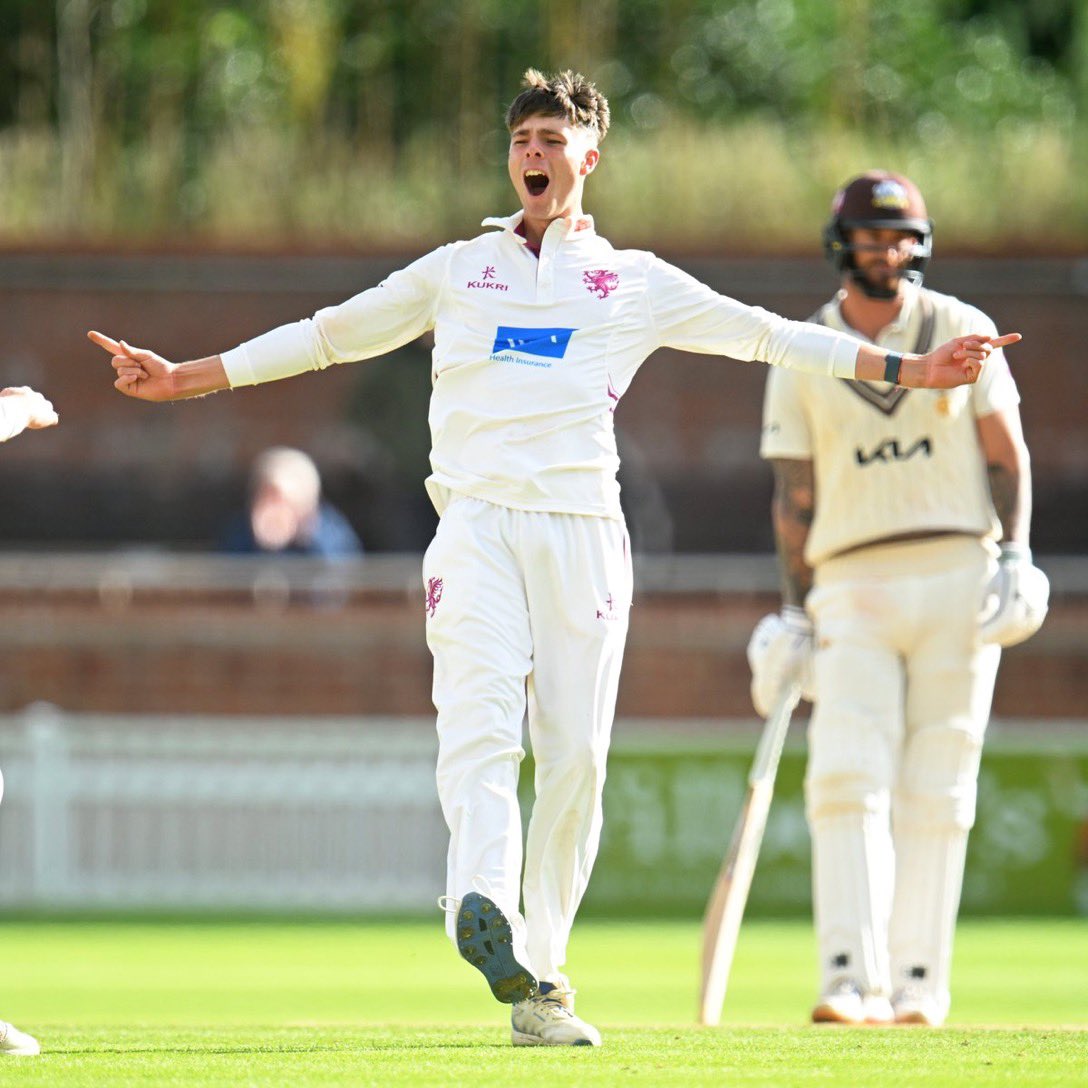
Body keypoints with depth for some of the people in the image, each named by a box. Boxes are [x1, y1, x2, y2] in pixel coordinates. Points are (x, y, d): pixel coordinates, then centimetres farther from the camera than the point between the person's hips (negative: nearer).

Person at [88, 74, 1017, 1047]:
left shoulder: (638, 284, 17)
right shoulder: (457, 272, 21)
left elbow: (766, 335, 15)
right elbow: (326, 336, 23)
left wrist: (908, 370, 7)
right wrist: (182, 378, 20)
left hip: (581, 525, 0)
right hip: (474, 520, 0)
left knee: (575, 757, -5)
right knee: (479, 718, -22)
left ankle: (539, 975, 2)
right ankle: (485, 906, -43)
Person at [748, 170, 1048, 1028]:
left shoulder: (962, 331, 6)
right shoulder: (802, 360, 6)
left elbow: (1005, 450, 4)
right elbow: (795, 494, 6)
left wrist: (1016, 554, -10)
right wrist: (795, 616, 1)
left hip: (959, 577, 0)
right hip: (855, 591, 0)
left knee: (937, 790, 1)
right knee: (848, 784, -14)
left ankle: (920, 981, 5)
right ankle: (853, 980, -22)